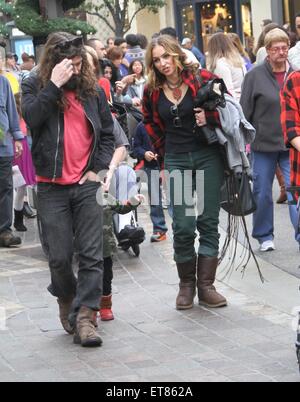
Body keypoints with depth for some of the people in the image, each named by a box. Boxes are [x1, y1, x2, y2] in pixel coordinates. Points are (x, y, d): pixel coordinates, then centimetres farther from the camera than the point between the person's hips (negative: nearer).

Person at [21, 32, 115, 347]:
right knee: (59, 256, 2)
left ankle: (84, 316, -7)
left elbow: (108, 134, 14)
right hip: (52, 186, -1)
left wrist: (98, 168, 1)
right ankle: (66, 300, 29)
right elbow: (31, 117, -17)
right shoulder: (34, 87, 4)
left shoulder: (92, 90, 10)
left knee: (91, 253, -7)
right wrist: (54, 85, -18)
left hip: (87, 184, 2)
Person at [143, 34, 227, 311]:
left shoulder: (201, 79, -5)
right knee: (183, 228, -3)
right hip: (176, 162, 1)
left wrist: (209, 118, -15)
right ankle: (186, 285, 11)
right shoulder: (152, 91, 4)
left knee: (208, 223, 0)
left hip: (208, 157, -1)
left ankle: (206, 286, 4)